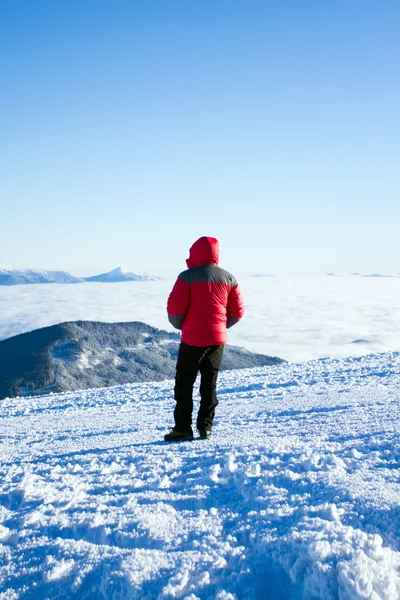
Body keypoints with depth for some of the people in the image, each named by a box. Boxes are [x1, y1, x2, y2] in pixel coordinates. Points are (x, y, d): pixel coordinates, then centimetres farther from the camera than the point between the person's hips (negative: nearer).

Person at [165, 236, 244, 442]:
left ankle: (183, 428, 3)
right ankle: (205, 426, 12)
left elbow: (174, 308, -14)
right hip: (218, 339, 5)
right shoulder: (228, 278, 6)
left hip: (193, 339, -4)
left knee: (184, 384, 5)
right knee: (209, 384, 13)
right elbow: (237, 311, 6)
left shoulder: (188, 276, -10)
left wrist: (180, 325, 5)